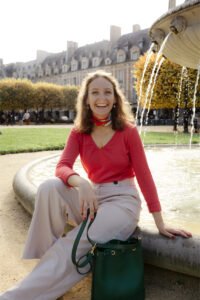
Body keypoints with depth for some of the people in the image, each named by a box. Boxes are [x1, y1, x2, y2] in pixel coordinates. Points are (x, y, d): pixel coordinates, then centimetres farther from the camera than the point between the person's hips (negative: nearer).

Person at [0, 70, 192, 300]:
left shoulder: (128, 131, -6)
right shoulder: (78, 132, 3)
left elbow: (144, 175, -6)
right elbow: (62, 167, -12)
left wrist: (160, 224, -7)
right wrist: (81, 184, -37)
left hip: (123, 201, -3)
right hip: (92, 198, 3)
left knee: (74, 245, -27)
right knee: (49, 188, -26)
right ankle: (47, 256, -14)